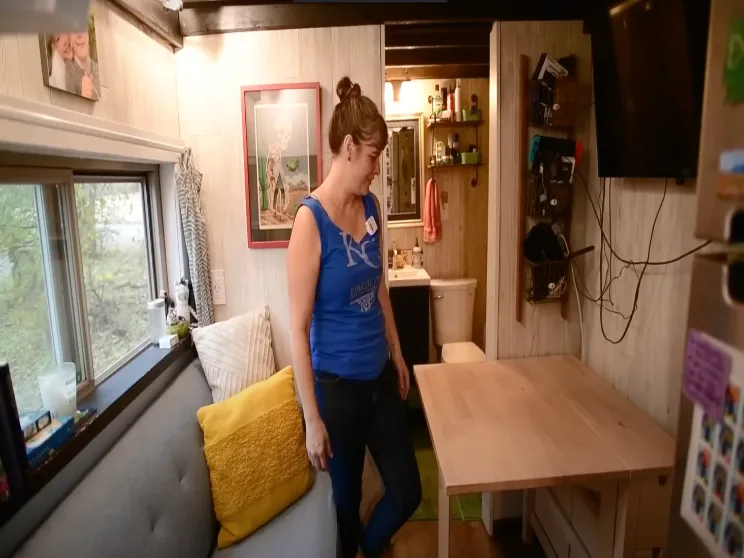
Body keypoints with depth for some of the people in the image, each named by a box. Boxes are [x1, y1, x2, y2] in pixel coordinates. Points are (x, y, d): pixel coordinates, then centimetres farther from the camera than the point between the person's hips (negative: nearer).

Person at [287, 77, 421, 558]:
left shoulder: (371, 206, 2)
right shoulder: (311, 218, -19)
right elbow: (299, 326, -18)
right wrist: (312, 419, -16)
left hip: (380, 377, 6)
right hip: (337, 385, -6)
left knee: (408, 492, 17)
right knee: (347, 498, 17)